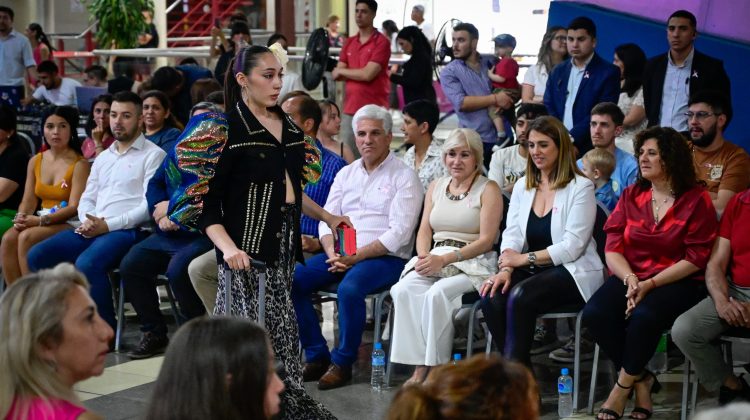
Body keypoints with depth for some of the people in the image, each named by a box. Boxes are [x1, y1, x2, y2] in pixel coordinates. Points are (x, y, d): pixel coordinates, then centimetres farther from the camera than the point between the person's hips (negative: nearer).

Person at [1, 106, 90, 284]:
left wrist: (40, 220, -23)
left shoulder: (79, 164, -6)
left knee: (26, 238, -30)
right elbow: (28, 200, 12)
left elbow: (74, 207, -13)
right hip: (40, 222, 5)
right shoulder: (35, 161, 14)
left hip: (69, 223, -5)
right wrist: (21, 217, -11)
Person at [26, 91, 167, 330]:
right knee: (37, 256, -10)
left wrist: (107, 225, -15)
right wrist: (87, 221, -2)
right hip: (91, 229, 8)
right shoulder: (103, 158, 25)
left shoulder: (153, 155, 1)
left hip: (128, 230, -7)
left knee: (87, 264, -34)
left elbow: (149, 205, -10)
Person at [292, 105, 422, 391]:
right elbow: (327, 219, 12)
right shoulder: (346, 174, 17)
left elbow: (399, 233, -11)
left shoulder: (404, 177, -1)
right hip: (341, 255, 6)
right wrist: (333, 254, -9)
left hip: (386, 258, -6)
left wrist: (356, 256, -18)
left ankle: (343, 362, -17)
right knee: (292, 280, -15)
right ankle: (316, 356, -6)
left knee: (349, 288, -35)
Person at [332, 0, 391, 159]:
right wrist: (360, 72, -8)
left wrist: (342, 71, 0)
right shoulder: (349, 42, 14)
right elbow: (336, 75, 10)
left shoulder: (382, 42, -6)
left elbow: (368, 74, -15)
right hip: (350, 108, 6)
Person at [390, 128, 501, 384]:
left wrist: (445, 259, -17)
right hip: (434, 260, 5)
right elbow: (425, 230, 16)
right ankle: (420, 366, -26)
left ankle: (436, 368, -23)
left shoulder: (488, 189, 1)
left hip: (473, 264, -5)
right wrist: (424, 256, -7)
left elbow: (486, 240, -7)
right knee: (404, 290, -27)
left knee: (437, 293, -34)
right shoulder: (436, 186, 19)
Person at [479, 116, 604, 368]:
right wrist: (506, 269, -13)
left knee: (520, 296, -32)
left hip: (572, 274, -5)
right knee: (491, 297, -25)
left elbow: (572, 246, -12)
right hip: (532, 272, 5)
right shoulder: (522, 186, 15)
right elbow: (512, 234, 6)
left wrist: (525, 258, -15)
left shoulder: (581, 187, -5)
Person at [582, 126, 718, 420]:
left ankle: (622, 388, -13)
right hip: (632, 277, 4)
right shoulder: (631, 196, 10)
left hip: (679, 283, -4)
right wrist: (630, 280, -15)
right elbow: (613, 249, 5)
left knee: (644, 316, -35)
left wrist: (651, 284, -17)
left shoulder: (696, 200, -3)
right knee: (594, 313, -25)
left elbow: (696, 258, -8)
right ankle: (641, 380, -8)